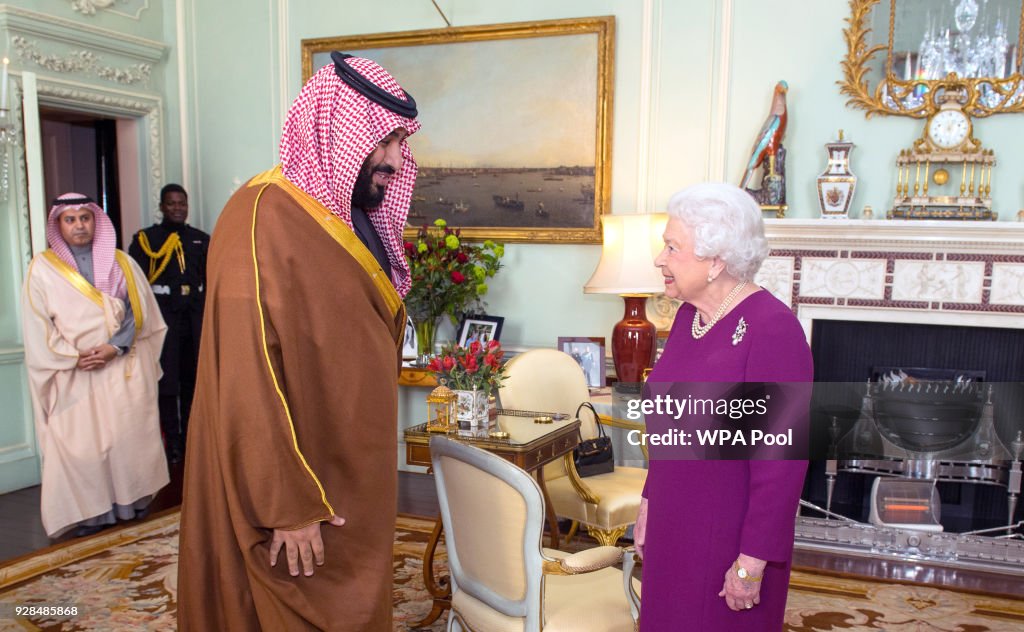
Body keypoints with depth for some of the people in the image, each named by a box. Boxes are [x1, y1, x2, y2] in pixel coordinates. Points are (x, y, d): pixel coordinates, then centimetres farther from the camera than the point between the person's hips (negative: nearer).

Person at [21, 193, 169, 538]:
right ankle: (91, 511, 6)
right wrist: (75, 357, -11)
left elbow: (139, 311, 2)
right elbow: (38, 325, -1)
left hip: (123, 368, 1)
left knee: (128, 434, 3)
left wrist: (115, 346, -12)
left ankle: (132, 500, 16)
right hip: (73, 373, -1)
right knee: (80, 441, -2)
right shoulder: (42, 267, 3)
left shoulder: (121, 262, 7)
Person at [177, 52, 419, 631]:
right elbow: (250, 381, -23)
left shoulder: (354, 219, 7)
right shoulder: (264, 219, -19)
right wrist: (287, 505, -21)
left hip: (352, 477, 8)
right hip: (297, 489, -8)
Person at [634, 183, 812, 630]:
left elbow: (781, 463, -20)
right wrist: (649, 501, 15)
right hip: (672, 529, 7)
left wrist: (752, 562, -18)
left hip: (729, 539, -7)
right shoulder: (688, 316, 4)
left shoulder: (772, 331, -21)